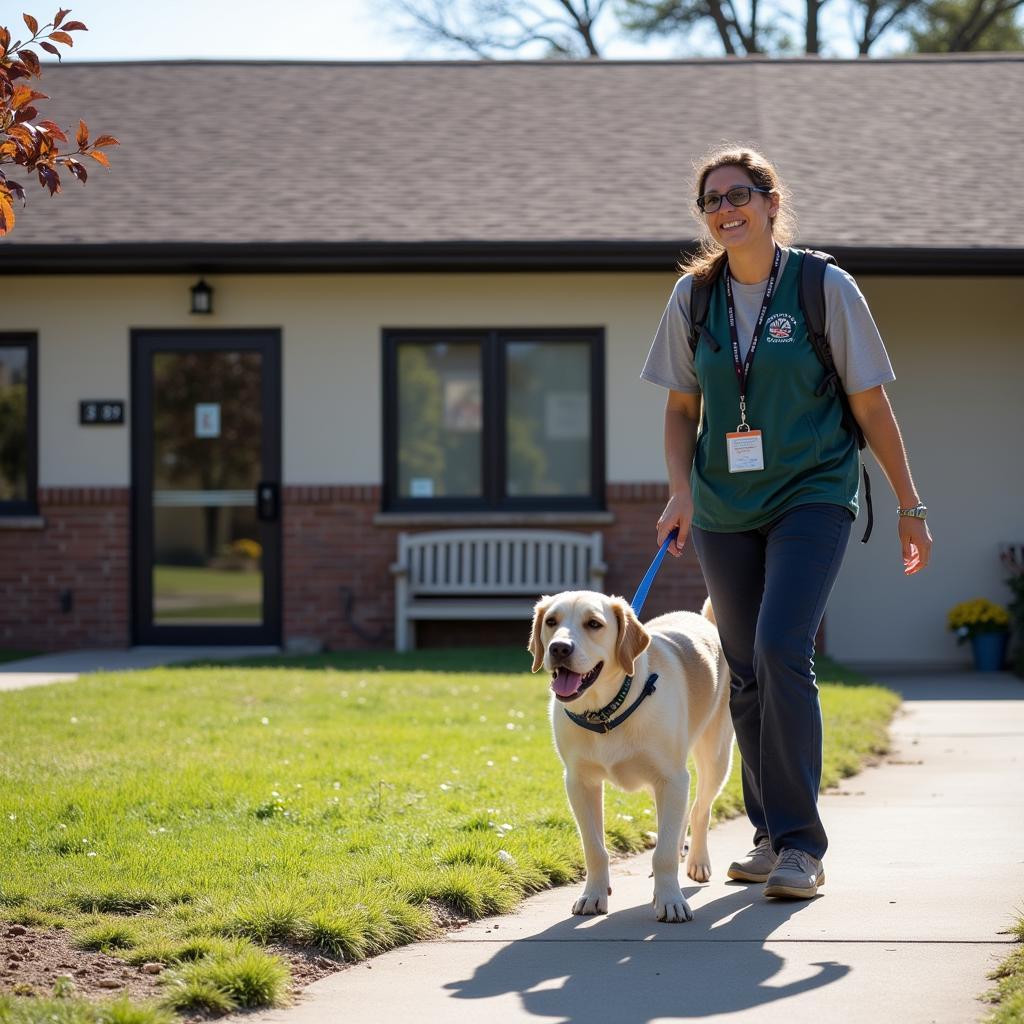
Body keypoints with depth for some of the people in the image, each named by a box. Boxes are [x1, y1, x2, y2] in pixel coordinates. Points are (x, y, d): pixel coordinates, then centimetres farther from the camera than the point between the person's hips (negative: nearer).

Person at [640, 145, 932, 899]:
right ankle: (771, 834, 22)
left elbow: (872, 406, -2)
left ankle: (801, 846, -13)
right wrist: (681, 491, -4)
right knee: (746, 673, 7)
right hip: (726, 508, 4)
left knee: (782, 650, -19)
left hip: (812, 497, -4)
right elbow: (682, 408, 12)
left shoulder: (825, 288, -7)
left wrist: (910, 506, 0)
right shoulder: (693, 297, 3)